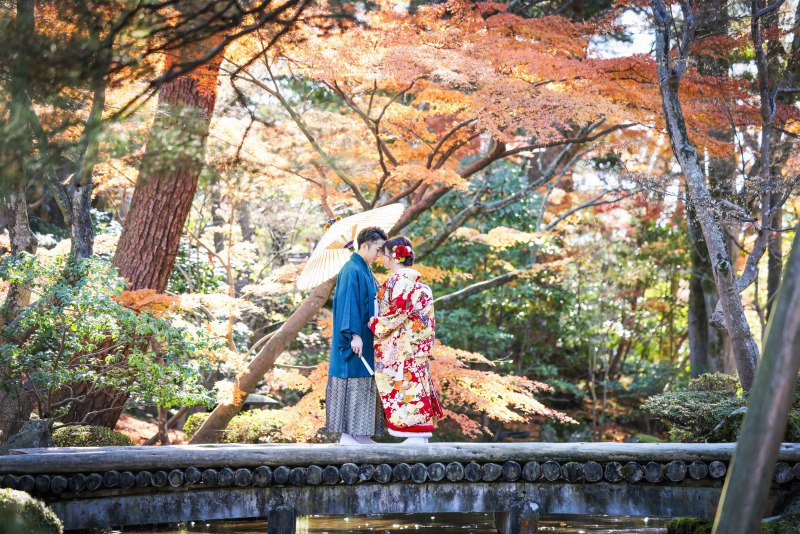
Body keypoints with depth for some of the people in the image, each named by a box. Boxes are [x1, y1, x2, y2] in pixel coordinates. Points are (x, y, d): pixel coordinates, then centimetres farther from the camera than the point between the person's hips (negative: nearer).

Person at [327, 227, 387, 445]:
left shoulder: (365, 271, 16)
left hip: (366, 340, 10)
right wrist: (354, 335, -28)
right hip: (356, 341, -10)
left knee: (365, 387, 10)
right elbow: (348, 303, -21)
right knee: (352, 386, -7)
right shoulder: (352, 271, -14)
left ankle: (359, 434, 13)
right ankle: (347, 434, -3)